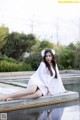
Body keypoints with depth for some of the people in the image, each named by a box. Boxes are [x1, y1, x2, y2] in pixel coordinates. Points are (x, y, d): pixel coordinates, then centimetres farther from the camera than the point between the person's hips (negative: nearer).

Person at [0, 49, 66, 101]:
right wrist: (48, 87, -12)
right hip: (37, 81, -3)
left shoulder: (55, 65, 20)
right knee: (33, 90, -42)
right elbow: (41, 75, -6)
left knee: (38, 94, -37)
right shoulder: (43, 64, 4)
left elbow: (58, 77, 22)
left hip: (45, 86, 3)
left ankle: (11, 98, -44)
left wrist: (62, 89, 17)